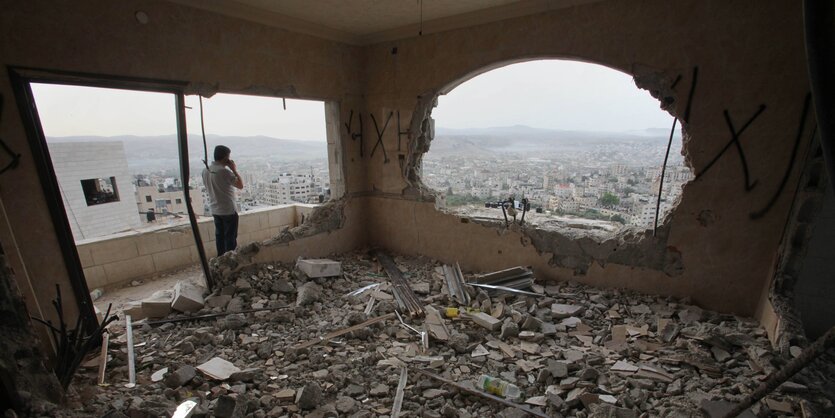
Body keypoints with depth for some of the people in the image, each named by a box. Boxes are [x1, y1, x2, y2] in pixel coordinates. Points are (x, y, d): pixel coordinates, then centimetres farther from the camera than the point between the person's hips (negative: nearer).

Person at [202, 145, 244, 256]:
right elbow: (241, 185, -16)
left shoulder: (205, 170, 2)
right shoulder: (224, 171, -23)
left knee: (219, 235, 18)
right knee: (230, 237, 5)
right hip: (228, 210, -8)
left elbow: (208, 189, 12)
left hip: (215, 210, 8)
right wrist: (234, 169, -10)